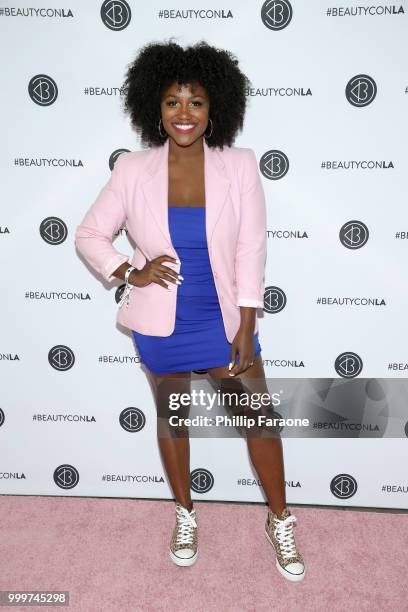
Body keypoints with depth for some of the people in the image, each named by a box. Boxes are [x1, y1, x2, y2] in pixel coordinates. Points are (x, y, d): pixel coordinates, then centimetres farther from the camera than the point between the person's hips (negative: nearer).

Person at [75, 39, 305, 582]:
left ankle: (280, 521, 33)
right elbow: (89, 234, 1)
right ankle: (186, 516, 43)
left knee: (259, 419, 7)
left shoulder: (239, 165, -9)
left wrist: (246, 329, -10)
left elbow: (251, 251, -8)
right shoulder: (134, 170, -8)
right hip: (161, 327, 1)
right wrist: (128, 272, -16)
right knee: (172, 418, 18)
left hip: (223, 322, 0)